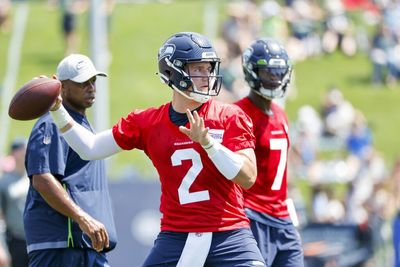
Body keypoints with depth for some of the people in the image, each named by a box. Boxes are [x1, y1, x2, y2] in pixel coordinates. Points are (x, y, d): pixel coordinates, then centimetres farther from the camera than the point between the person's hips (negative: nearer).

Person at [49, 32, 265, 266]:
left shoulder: (230, 117, -1)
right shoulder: (148, 123, 5)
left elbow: (248, 177, -11)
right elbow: (90, 148, 12)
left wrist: (207, 142, -21)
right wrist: (57, 109, 3)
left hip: (229, 236, -1)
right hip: (176, 238, 1)